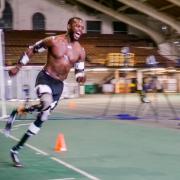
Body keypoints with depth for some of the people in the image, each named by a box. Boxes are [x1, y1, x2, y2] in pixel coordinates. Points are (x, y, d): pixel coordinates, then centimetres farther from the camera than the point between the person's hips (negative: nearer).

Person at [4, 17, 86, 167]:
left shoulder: (80, 51, 1)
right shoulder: (53, 41, -10)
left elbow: (79, 71, 12)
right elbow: (32, 49, 2)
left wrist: (81, 77, -12)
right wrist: (18, 66, 2)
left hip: (59, 85, 5)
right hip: (45, 78, -5)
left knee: (43, 117, 5)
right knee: (46, 104, -36)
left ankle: (16, 149, 18)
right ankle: (18, 113, -7)